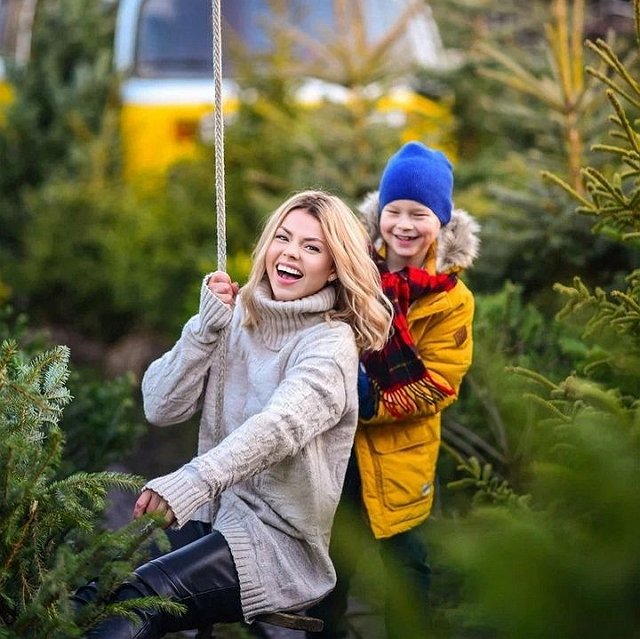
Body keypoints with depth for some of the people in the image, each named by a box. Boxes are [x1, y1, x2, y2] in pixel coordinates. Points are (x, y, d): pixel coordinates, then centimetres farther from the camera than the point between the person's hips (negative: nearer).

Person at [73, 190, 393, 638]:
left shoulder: (331, 345, -10)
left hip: (279, 538, -5)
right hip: (212, 514, 5)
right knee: (92, 591, -20)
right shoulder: (238, 317, 8)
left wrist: (192, 482, -45)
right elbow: (161, 408, 3)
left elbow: (279, 426, -30)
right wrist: (206, 328, -10)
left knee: (135, 598, -29)